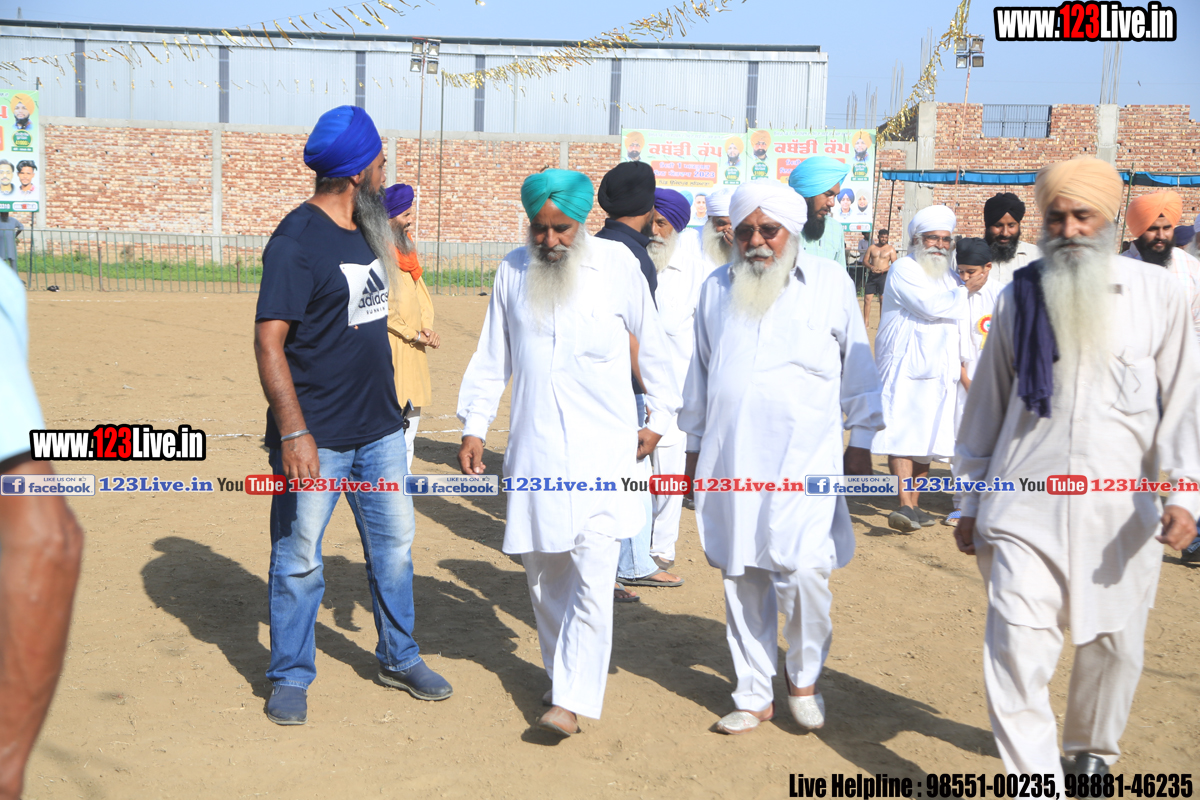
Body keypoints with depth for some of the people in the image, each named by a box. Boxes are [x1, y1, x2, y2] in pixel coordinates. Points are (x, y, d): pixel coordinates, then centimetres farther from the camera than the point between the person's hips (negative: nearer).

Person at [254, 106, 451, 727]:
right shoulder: (296, 242, -16)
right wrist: (293, 433, -25)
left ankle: (399, 658, 32)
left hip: (380, 427, 8)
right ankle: (291, 677, 20)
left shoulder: (368, 229, 10)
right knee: (299, 558, 4)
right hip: (318, 437, -8)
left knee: (394, 541, 16)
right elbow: (268, 341, -19)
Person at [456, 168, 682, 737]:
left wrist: (661, 416, 12)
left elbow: (653, 344, 9)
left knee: (593, 573, -11)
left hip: (604, 445, -3)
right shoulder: (512, 271, 7)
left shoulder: (616, 263, -2)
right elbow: (492, 357, 14)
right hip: (535, 447, 4)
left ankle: (573, 699, -9)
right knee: (543, 571, 10)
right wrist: (474, 426, 9)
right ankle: (560, 672, 28)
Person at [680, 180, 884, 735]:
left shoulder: (830, 283, 4)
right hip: (731, 456, 3)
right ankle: (754, 695, 21)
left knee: (803, 571, -12)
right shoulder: (716, 289, 12)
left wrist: (861, 444, 9)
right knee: (741, 578, 6)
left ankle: (804, 676, 15)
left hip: (805, 455, -3)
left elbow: (857, 370, 10)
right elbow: (700, 374, 20)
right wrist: (695, 449, 20)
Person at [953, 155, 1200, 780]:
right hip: (1025, 505, 0)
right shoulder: (1019, 296, 4)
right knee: (1016, 646, -10)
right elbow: (986, 406, 11)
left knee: (1114, 645, 13)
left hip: (1120, 511, 0)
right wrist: (970, 504, 12)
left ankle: (1090, 749, 40)